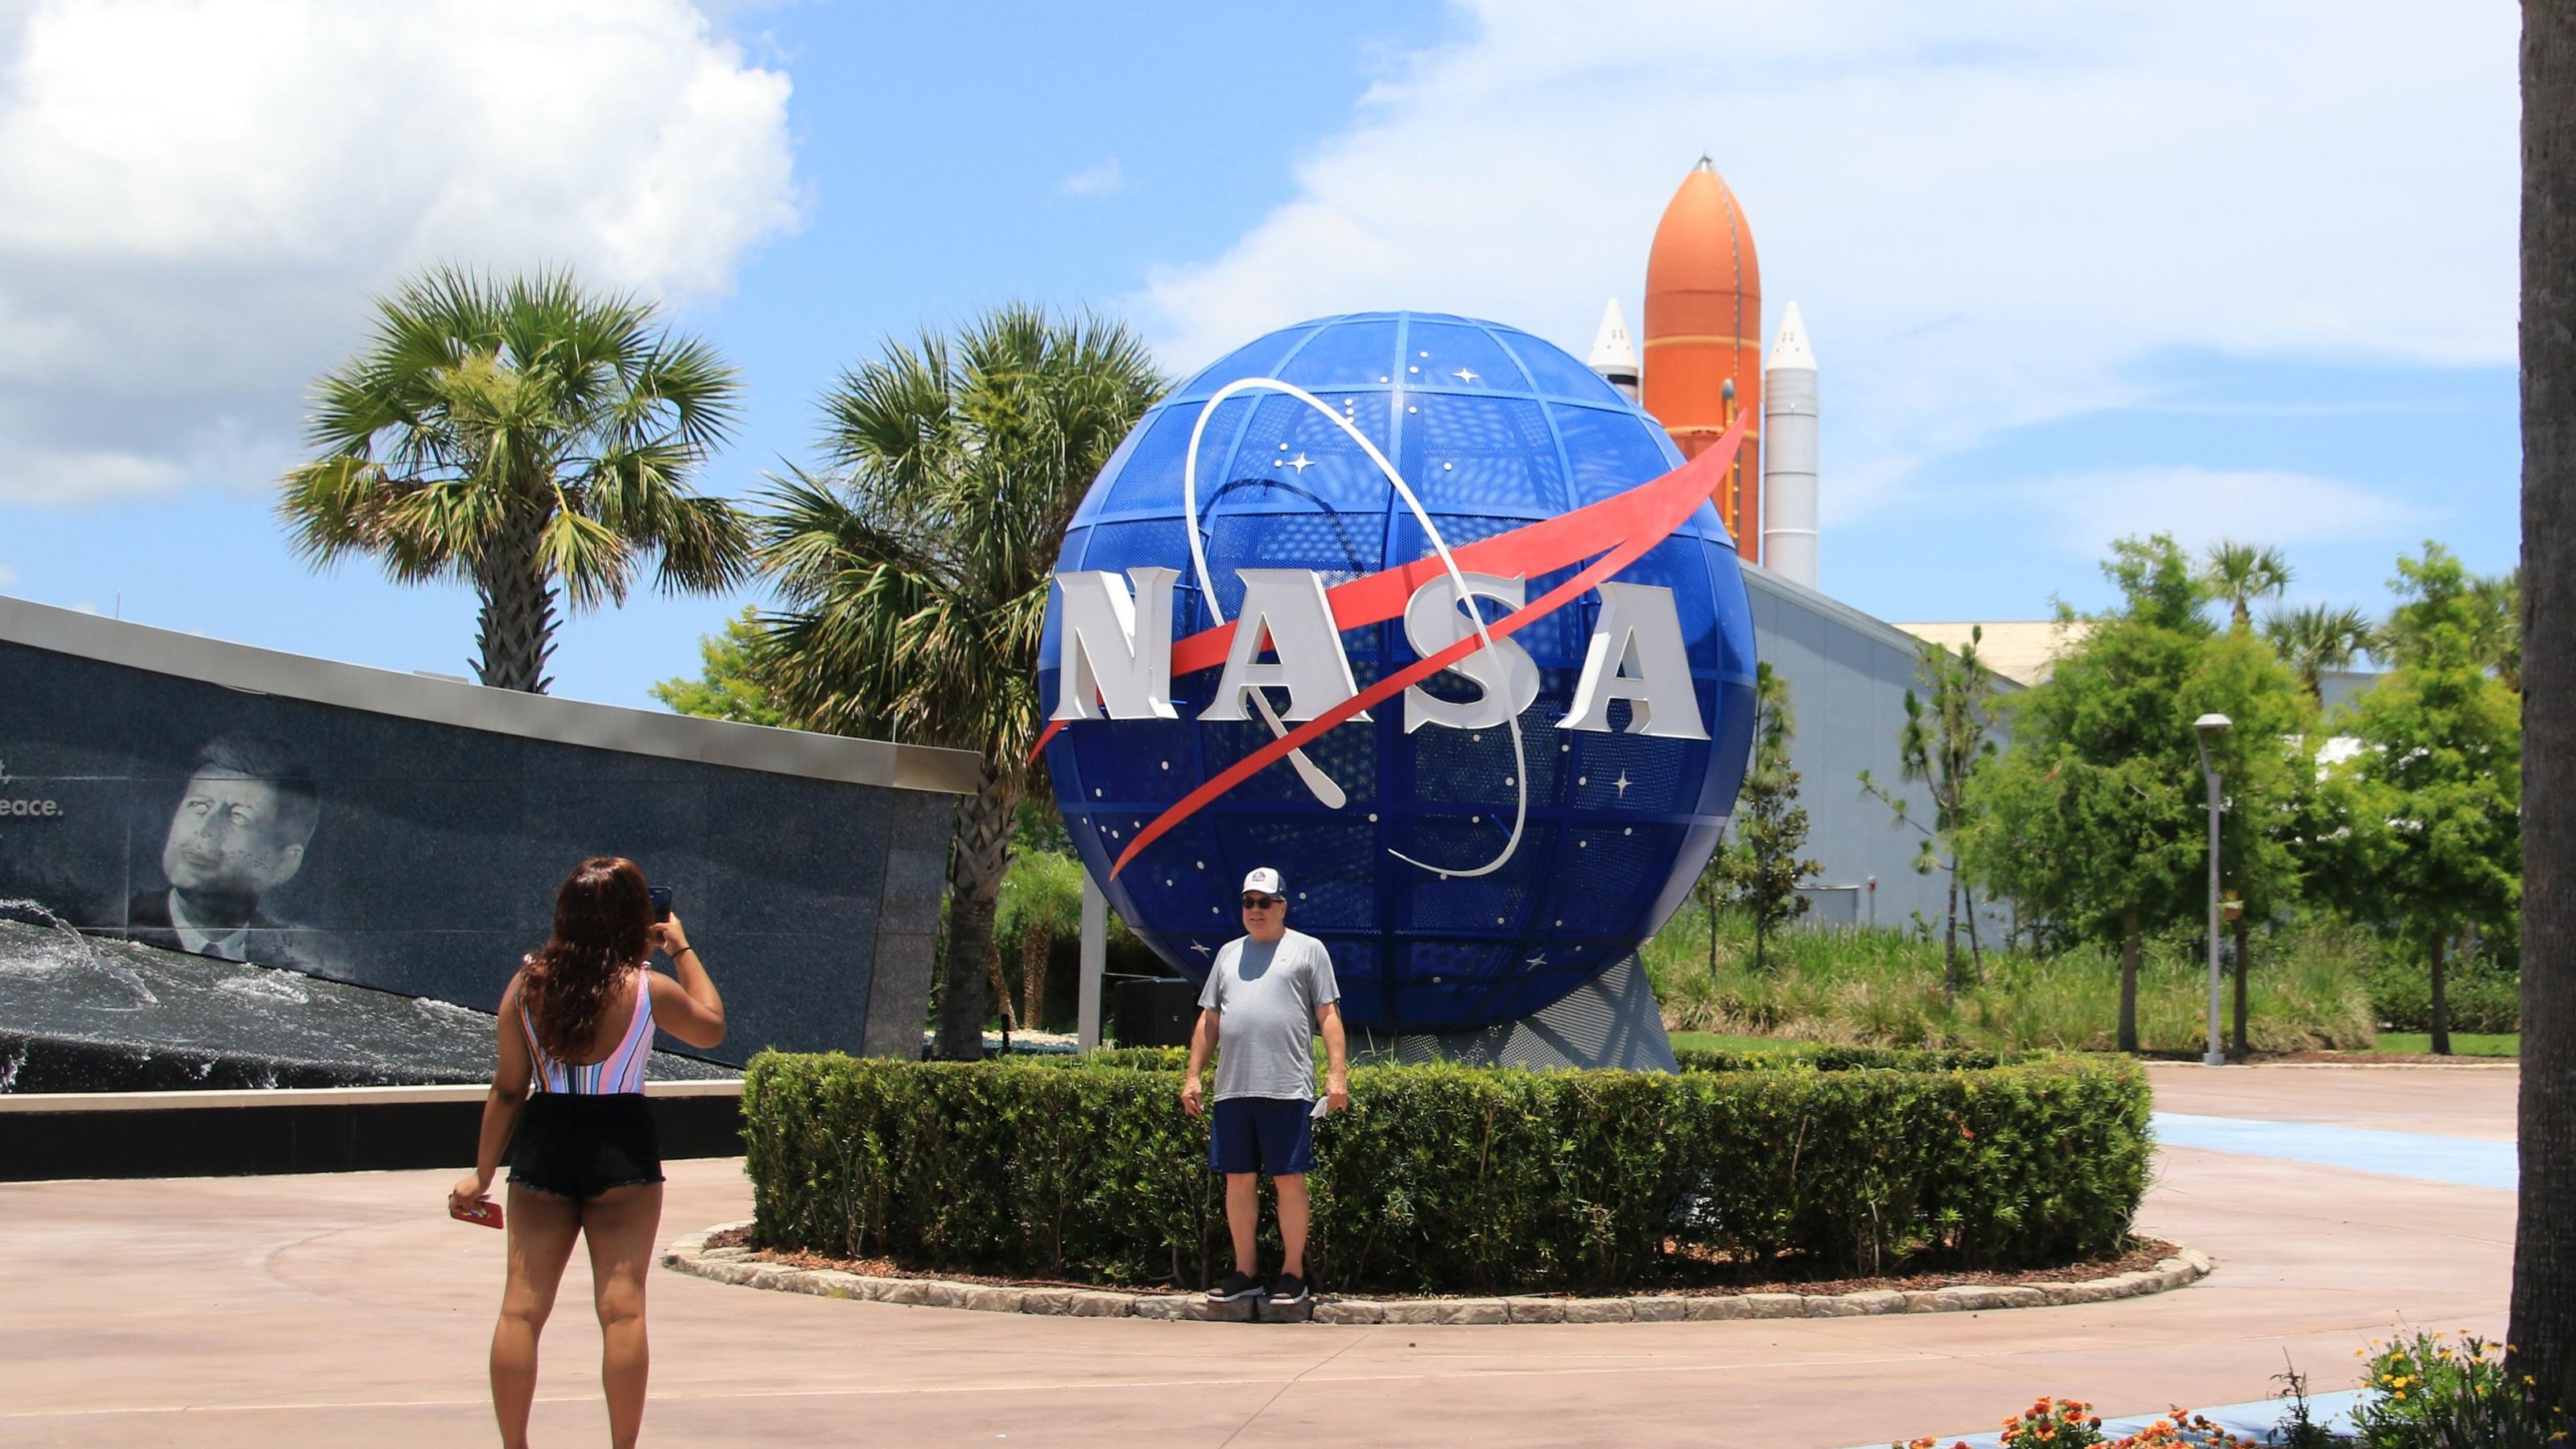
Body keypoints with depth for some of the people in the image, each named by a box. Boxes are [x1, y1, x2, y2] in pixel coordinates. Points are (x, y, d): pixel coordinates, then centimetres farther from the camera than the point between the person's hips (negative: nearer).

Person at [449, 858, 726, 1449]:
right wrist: (683, 948, 20)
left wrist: (482, 1173, 12)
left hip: (543, 1143, 3)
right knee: (622, 1306, -1)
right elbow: (711, 1026, 13)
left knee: (522, 1306, 5)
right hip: (621, 1145, -3)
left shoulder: (527, 983, 0)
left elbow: (508, 1087, 4)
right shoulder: (647, 988, -6)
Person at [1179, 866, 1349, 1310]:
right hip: (1232, 1089, 5)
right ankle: (1245, 1271, 15)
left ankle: (1293, 1272, 5)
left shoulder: (1308, 949, 6)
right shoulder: (1229, 953, 19)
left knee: (1288, 1180, -3)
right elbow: (1208, 1020, 20)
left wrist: (1337, 1073, -8)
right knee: (1238, 1179, 7)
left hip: (1287, 1089, -5)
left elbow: (1328, 1016, 1)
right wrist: (1193, 1075, 13)